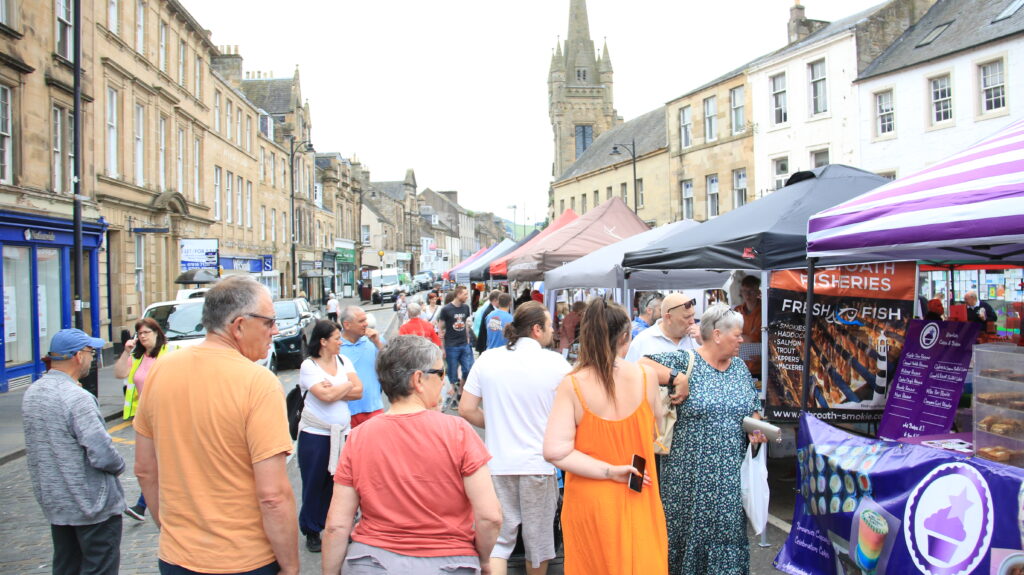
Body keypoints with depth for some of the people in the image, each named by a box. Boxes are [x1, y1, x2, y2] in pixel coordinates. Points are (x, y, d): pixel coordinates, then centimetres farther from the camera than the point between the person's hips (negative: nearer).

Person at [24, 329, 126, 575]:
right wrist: (119, 465, -5)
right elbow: (102, 455, -26)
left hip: (53, 503, 8)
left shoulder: (31, 393, 2)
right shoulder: (76, 398, -24)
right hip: (93, 505, -8)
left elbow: (43, 441, 13)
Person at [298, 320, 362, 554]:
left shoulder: (343, 360, 7)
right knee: (314, 484, 6)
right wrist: (347, 385, -3)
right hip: (315, 435, -4)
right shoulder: (308, 366, -7)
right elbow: (326, 396, -18)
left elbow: (359, 392, 0)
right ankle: (311, 532, 21)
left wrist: (334, 390, -12)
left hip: (342, 432, 4)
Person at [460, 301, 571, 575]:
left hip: (498, 462, 2)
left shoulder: (487, 359, -2)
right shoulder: (556, 363, -9)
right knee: (538, 536, 17)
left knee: (497, 537, 7)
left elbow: (466, 410, -1)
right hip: (539, 463, -1)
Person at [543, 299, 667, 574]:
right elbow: (655, 428, 3)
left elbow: (555, 451, -21)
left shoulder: (572, 385, -15)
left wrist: (608, 470, -15)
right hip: (636, 501, 0)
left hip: (591, 502, 0)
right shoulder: (645, 376, -12)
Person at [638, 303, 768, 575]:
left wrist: (755, 428, 2)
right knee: (688, 528, 5)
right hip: (690, 474, -5)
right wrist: (678, 378, -24)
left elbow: (753, 409, 22)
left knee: (729, 531, 9)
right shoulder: (685, 361, -8)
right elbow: (640, 367, -19)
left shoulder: (740, 367, 12)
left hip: (732, 475, 5)